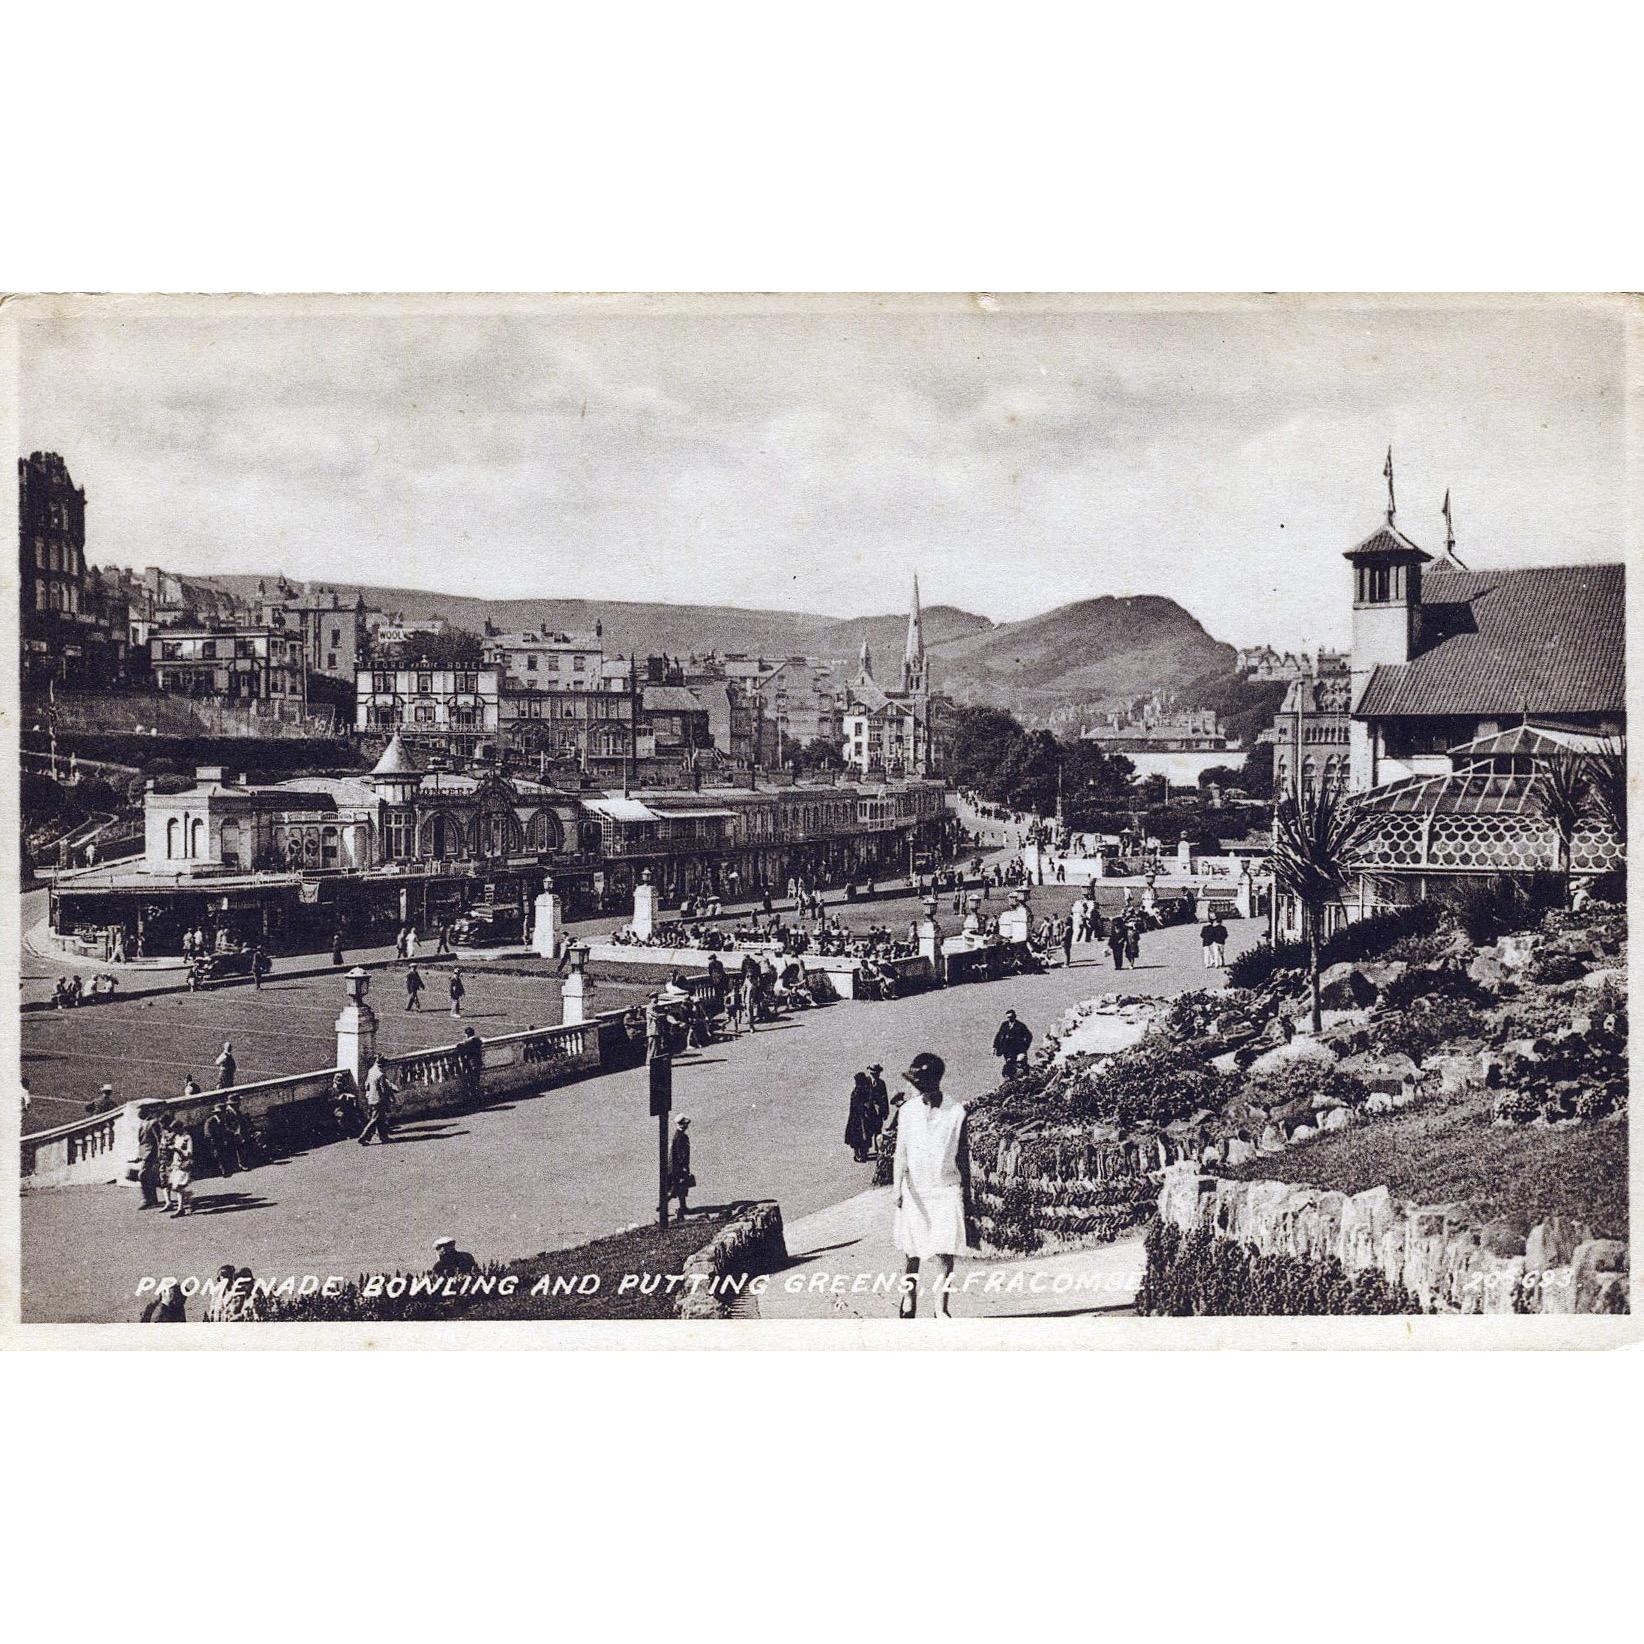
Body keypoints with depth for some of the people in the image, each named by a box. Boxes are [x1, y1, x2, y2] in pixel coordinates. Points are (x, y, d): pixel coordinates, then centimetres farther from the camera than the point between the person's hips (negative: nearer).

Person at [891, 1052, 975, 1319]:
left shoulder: (956, 1112, -3)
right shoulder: (907, 1111, 0)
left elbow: (963, 1161, 4)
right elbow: (900, 1155, -2)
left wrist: (968, 1204, 6)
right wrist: (897, 1191, -16)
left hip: (946, 1190, -1)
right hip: (915, 1192, 1)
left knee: (945, 1254, -5)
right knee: (911, 1255, 6)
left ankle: (941, 1309, 4)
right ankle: (909, 1302, 23)